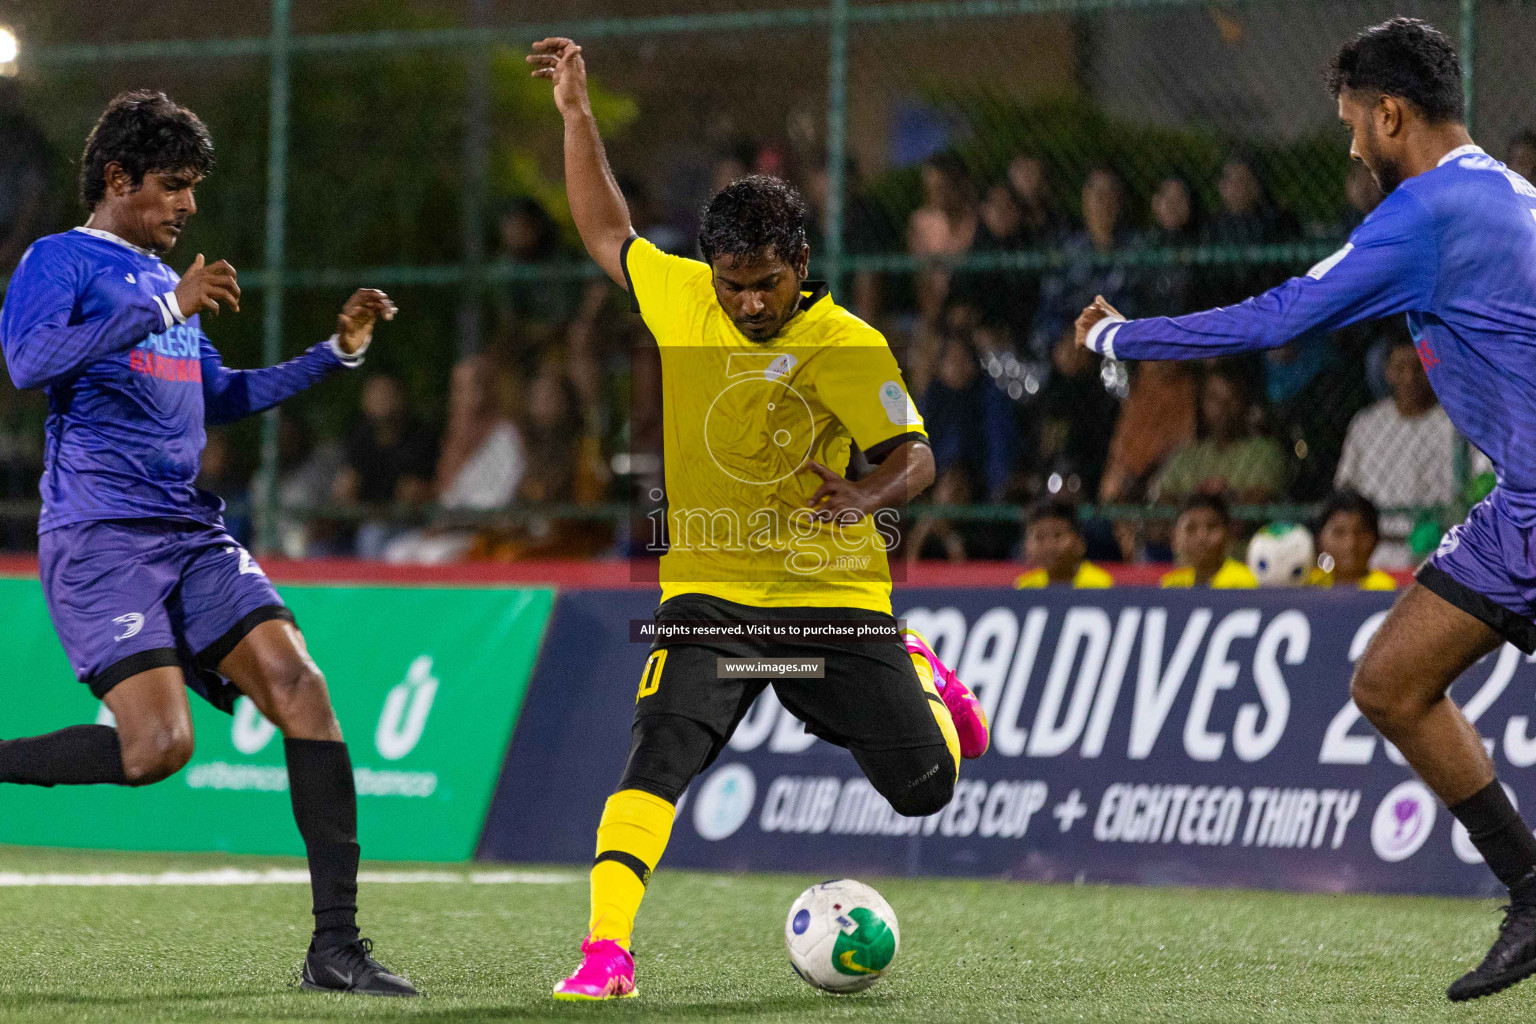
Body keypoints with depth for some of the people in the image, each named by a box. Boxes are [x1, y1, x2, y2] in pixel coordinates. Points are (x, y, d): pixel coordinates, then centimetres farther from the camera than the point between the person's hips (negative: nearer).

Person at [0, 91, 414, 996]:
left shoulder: (167, 282, 23)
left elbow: (219, 397, 35)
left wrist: (338, 351, 25)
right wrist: (163, 308, -21)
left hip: (193, 535, 7)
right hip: (100, 538, -7)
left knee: (300, 686, -10)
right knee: (158, 743, -22)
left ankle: (337, 945, -9)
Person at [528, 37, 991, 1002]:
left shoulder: (846, 347, -12)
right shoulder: (680, 295, -1)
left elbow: (915, 456, -8)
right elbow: (608, 234, 17)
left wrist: (866, 496, -30)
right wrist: (577, 115, 12)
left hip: (834, 593, -1)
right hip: (710, 590, 1)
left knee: (924, 787, 5)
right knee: (658, 758, -22)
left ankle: (922, 681, 39)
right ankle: (606, 950, -23)